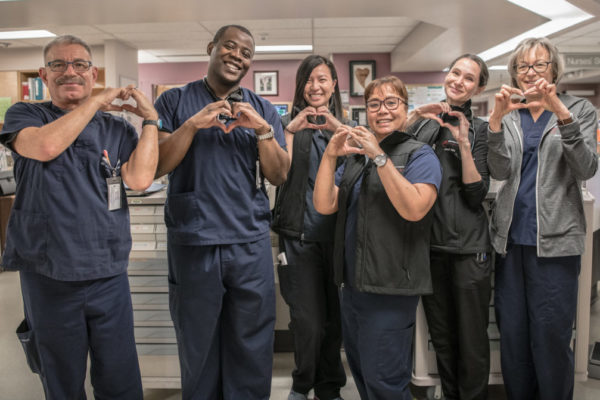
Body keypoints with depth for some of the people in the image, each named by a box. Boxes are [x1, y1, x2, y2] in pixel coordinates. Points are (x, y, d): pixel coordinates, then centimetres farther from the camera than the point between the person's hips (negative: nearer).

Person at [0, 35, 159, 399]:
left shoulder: (116, 128, 6)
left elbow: (140, 178, -11)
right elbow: (45, 146, -19)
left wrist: (151, 120, -8)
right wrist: (97, 101, -12)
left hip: (109, 277, 1)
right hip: (47, 279, 0)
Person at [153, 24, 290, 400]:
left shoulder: (263, 110, 10)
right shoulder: (175, 101, 4)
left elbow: (279, 175, 2)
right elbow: (157, 166, -5)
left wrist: (263, 130, -13)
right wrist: (192, 124, -18)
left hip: (250, 242, 2)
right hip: (193, 242, -1)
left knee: (252, 348, 8)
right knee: (198, 346, 13)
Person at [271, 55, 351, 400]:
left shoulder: (347, 126, 12)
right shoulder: (289, 124, 7)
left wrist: (339, 130, -18)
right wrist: (290, 131, -19)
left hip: (339, 232, 2)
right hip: (300, 233, -2)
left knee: (336, 316, 7)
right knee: (307, 320, -3)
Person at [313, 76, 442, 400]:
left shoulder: (419, 155, -5)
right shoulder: (355, 157, 13)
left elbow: (414, 209, -22)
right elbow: (324, 205, 2)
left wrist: (379, 157, -23)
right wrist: (330, 156, -9)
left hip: (391, 288, -6)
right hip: (352, 283, 7)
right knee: (360, 372, 20)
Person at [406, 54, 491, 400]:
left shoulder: (480, 130, -1)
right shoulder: (424, 124, 10)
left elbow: (477, 195, -10)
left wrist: (463, 143, -18)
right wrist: (414, 118, -10)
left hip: (469, 246, -3)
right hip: (430, 242, 4)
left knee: (471, 337, 5)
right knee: (440, 334, 16)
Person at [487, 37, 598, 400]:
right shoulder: (509, 116, 10)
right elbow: (500, 171, -5)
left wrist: (560, 111, -21)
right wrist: (497, 118, -18)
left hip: (554, 238, -2)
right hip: (510, 236, 3)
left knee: (551, 337, 0)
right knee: (512, 335, 10)